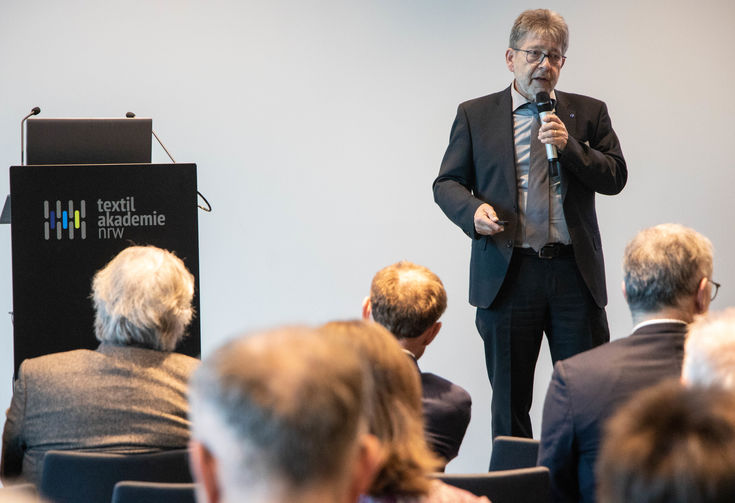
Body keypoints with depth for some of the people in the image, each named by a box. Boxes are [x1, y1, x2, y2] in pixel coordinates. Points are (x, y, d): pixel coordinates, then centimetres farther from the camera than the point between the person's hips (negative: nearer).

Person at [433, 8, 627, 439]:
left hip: (575, 273, 1)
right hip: (508, 274, 0)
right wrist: (474, 210, -15)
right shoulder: (475, 115, 8)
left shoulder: (589, 113, 11)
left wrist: (569, 145, -11)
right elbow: (447, 183, 7)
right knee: (509, 399, 6)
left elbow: (615, 178, 4)